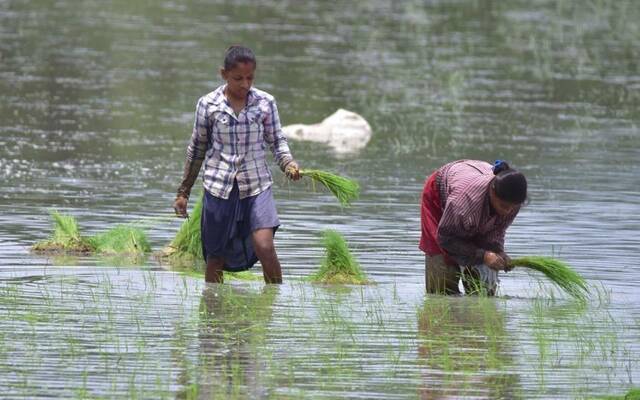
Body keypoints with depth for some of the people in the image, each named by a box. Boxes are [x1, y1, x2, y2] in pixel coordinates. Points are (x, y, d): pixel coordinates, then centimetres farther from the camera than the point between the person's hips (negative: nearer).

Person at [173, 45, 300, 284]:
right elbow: (197, 149, 8)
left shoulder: (265, 103, -1)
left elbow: (277, 140, 8)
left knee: (265, 247, -16)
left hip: (256, 186, 0)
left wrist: (289, 164, -14)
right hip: (219, 187, 0)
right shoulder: (208, 105, -2)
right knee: (216, 258, 6)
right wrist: (183, 193, 13)